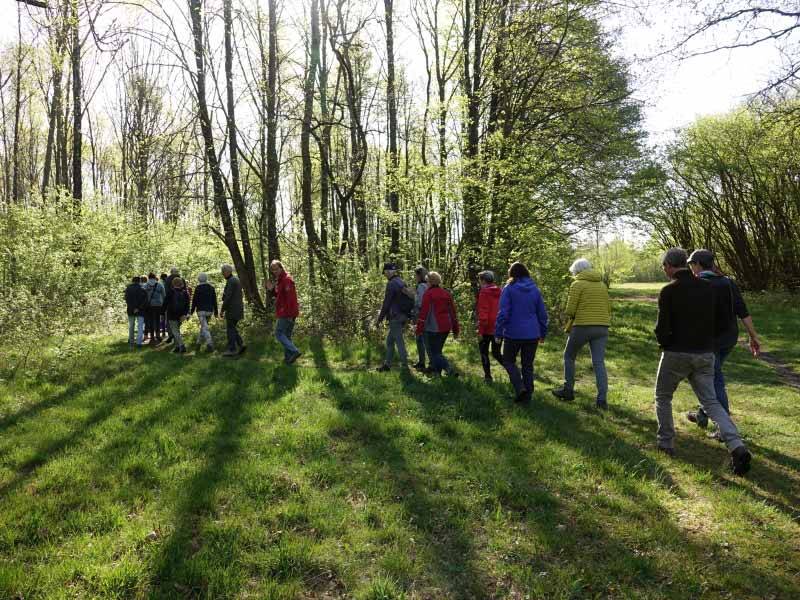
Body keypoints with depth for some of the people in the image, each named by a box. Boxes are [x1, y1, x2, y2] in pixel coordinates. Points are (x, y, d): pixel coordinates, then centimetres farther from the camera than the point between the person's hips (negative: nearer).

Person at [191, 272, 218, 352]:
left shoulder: (198, 288, -8)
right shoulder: (211, 288, 6)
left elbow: (194, 300, -6)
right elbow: (214, 301, 9)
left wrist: (192, 311, 3)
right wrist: (215, 311, 14)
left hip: (201, 310, -5)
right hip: (209, 310, 5)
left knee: (205, 328, -10)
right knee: (204, 325, 22)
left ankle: (210, 343, -23)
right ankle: (200, 341, 33)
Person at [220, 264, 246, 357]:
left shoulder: (231, 281, -15)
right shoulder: (236, 279, 16)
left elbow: (228, 297, -19)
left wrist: (222, 310, -14)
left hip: (232, 309, -9)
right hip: (238, 308, 9)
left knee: (230, 329, -2)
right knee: (232, 328, 15)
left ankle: (232, 349, 1)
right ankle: (241, 345, 9)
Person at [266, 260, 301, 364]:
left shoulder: (287, 279, -15)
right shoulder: (280, 280, 18)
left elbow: (290, 298, -22)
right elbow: (279, 296, 20)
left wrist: (289, 313, -25)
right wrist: (271, 289, 3)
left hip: (286, 314, -10)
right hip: (286, 313, 10)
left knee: (279, 334, -6)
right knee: (287, 335, 13)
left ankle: (295, 351, -13)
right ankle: (288, 357, 18)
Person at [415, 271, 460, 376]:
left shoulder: (428, 293, -10)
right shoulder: (446, 293, 11)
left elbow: (424, 312, -13)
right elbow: (453, 312, 13)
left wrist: (419, 329, -8)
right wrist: (455, 330, 17)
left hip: (433, 328, -7)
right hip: (446, 328, 7)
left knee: (435, 352, -2)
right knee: (437, 350, 20)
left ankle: (450, 369, -16)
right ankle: (436, 371, 24)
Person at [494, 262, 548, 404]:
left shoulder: (509, 289, -7)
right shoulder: (535, 289, 7)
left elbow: (503, 313, -12)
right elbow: (542, 314, 10)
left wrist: (498, 333, -6)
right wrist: (542, 333, 19)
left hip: (513, 333, -4)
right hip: (532, 334, 4)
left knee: (509, 361, 13)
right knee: (528, 365, 13)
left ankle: (520, 388, -5)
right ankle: (527, 394, 15)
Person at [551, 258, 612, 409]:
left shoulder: (577, 284, -4)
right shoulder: (602, 285, 14)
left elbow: (570, 310, -9)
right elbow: (608, 309, 15)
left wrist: (569, 325, 9)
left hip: (582, 327, -5)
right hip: (602, 328, 5)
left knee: (569, 356, 14)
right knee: (599, 363, 3)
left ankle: (568, 390, 20)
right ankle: (602, 399, -3)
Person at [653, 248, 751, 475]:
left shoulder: (668, 291, -12)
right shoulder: (708, 288, 5)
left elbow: (662, 329, -14)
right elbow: (719, 323, 9)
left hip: (676, 354, -4)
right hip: (705, 354, 5)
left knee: (663, 398, 16)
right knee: (711, 402, 8)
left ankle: (666, 443, 20)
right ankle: (737, 447, -9)